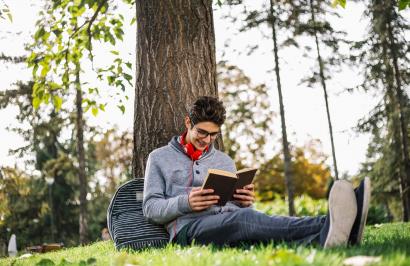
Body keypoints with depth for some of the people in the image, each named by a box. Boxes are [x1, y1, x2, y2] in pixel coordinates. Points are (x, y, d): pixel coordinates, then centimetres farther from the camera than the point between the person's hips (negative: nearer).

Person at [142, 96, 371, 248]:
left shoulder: (225, 161, 26)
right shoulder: (160, 158, 16)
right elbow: (151, 208, 7)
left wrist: (246, 202, -3)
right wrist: (185, 203, -13)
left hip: (230, 221, 4)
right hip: (189, 227, -4)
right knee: (242, 218, -37)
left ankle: (321, 240, -64)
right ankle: (326, 225, -63)